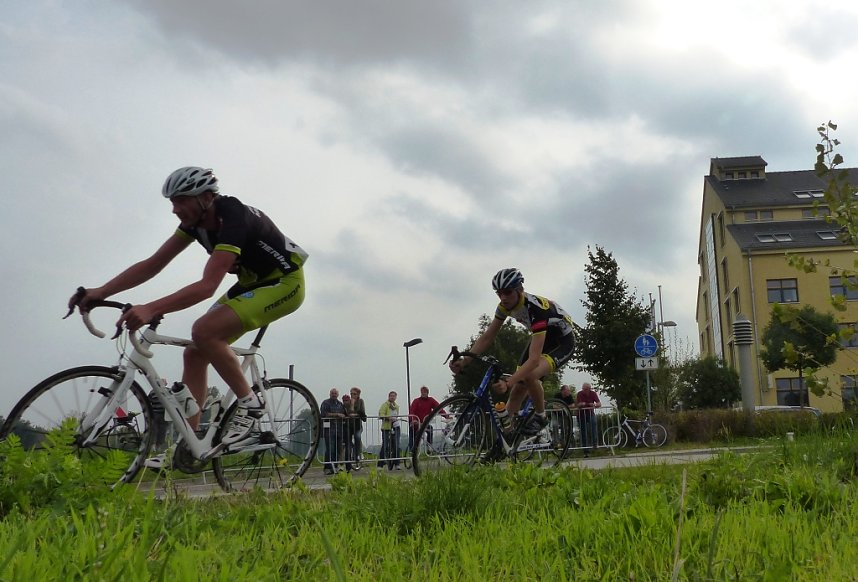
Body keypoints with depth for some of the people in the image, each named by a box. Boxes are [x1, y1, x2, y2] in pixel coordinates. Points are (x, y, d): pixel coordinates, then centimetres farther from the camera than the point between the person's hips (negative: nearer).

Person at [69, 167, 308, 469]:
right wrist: (99, 292, -14)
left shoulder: (234, 219, -30)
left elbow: (207, 285, -40)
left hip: (284, 283, -9)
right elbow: (152, 264, -4)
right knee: (194, 353, -1)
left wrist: (150, 309, -48)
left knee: (204, 331, -27)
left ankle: (249, 403, -11)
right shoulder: (195, 220, -4)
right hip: (252, 283, 9)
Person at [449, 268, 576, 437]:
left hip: (563, 342, -8)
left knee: (530, 375, -32)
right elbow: (487, 336, -8)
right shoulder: (506, 306, -15)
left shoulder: (536, 308, -37)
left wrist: (507, 382, -54)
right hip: (541, 338, 8)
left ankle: (540, 417, -8)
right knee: (518, 388, -2)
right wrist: (464, 361, -23)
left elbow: (534, 358, -44)